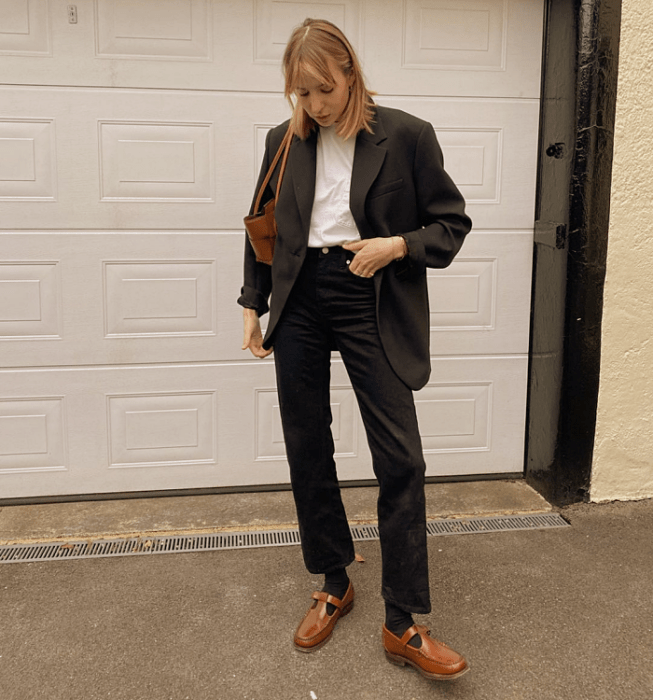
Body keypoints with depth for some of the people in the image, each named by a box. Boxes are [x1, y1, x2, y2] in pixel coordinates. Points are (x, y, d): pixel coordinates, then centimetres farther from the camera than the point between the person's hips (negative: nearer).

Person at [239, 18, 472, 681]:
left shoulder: (406, 136, -3)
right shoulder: (284, 141, 8)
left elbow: (452, 222, 2)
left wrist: (397, 245, -15)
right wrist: (253, 304, 15)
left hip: (371, 306, -3)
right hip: (300, 305, 4)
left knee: (400, 460, -6)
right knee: (307, 453, 8)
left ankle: (402, 625, 5)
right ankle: (333, 586, 28)